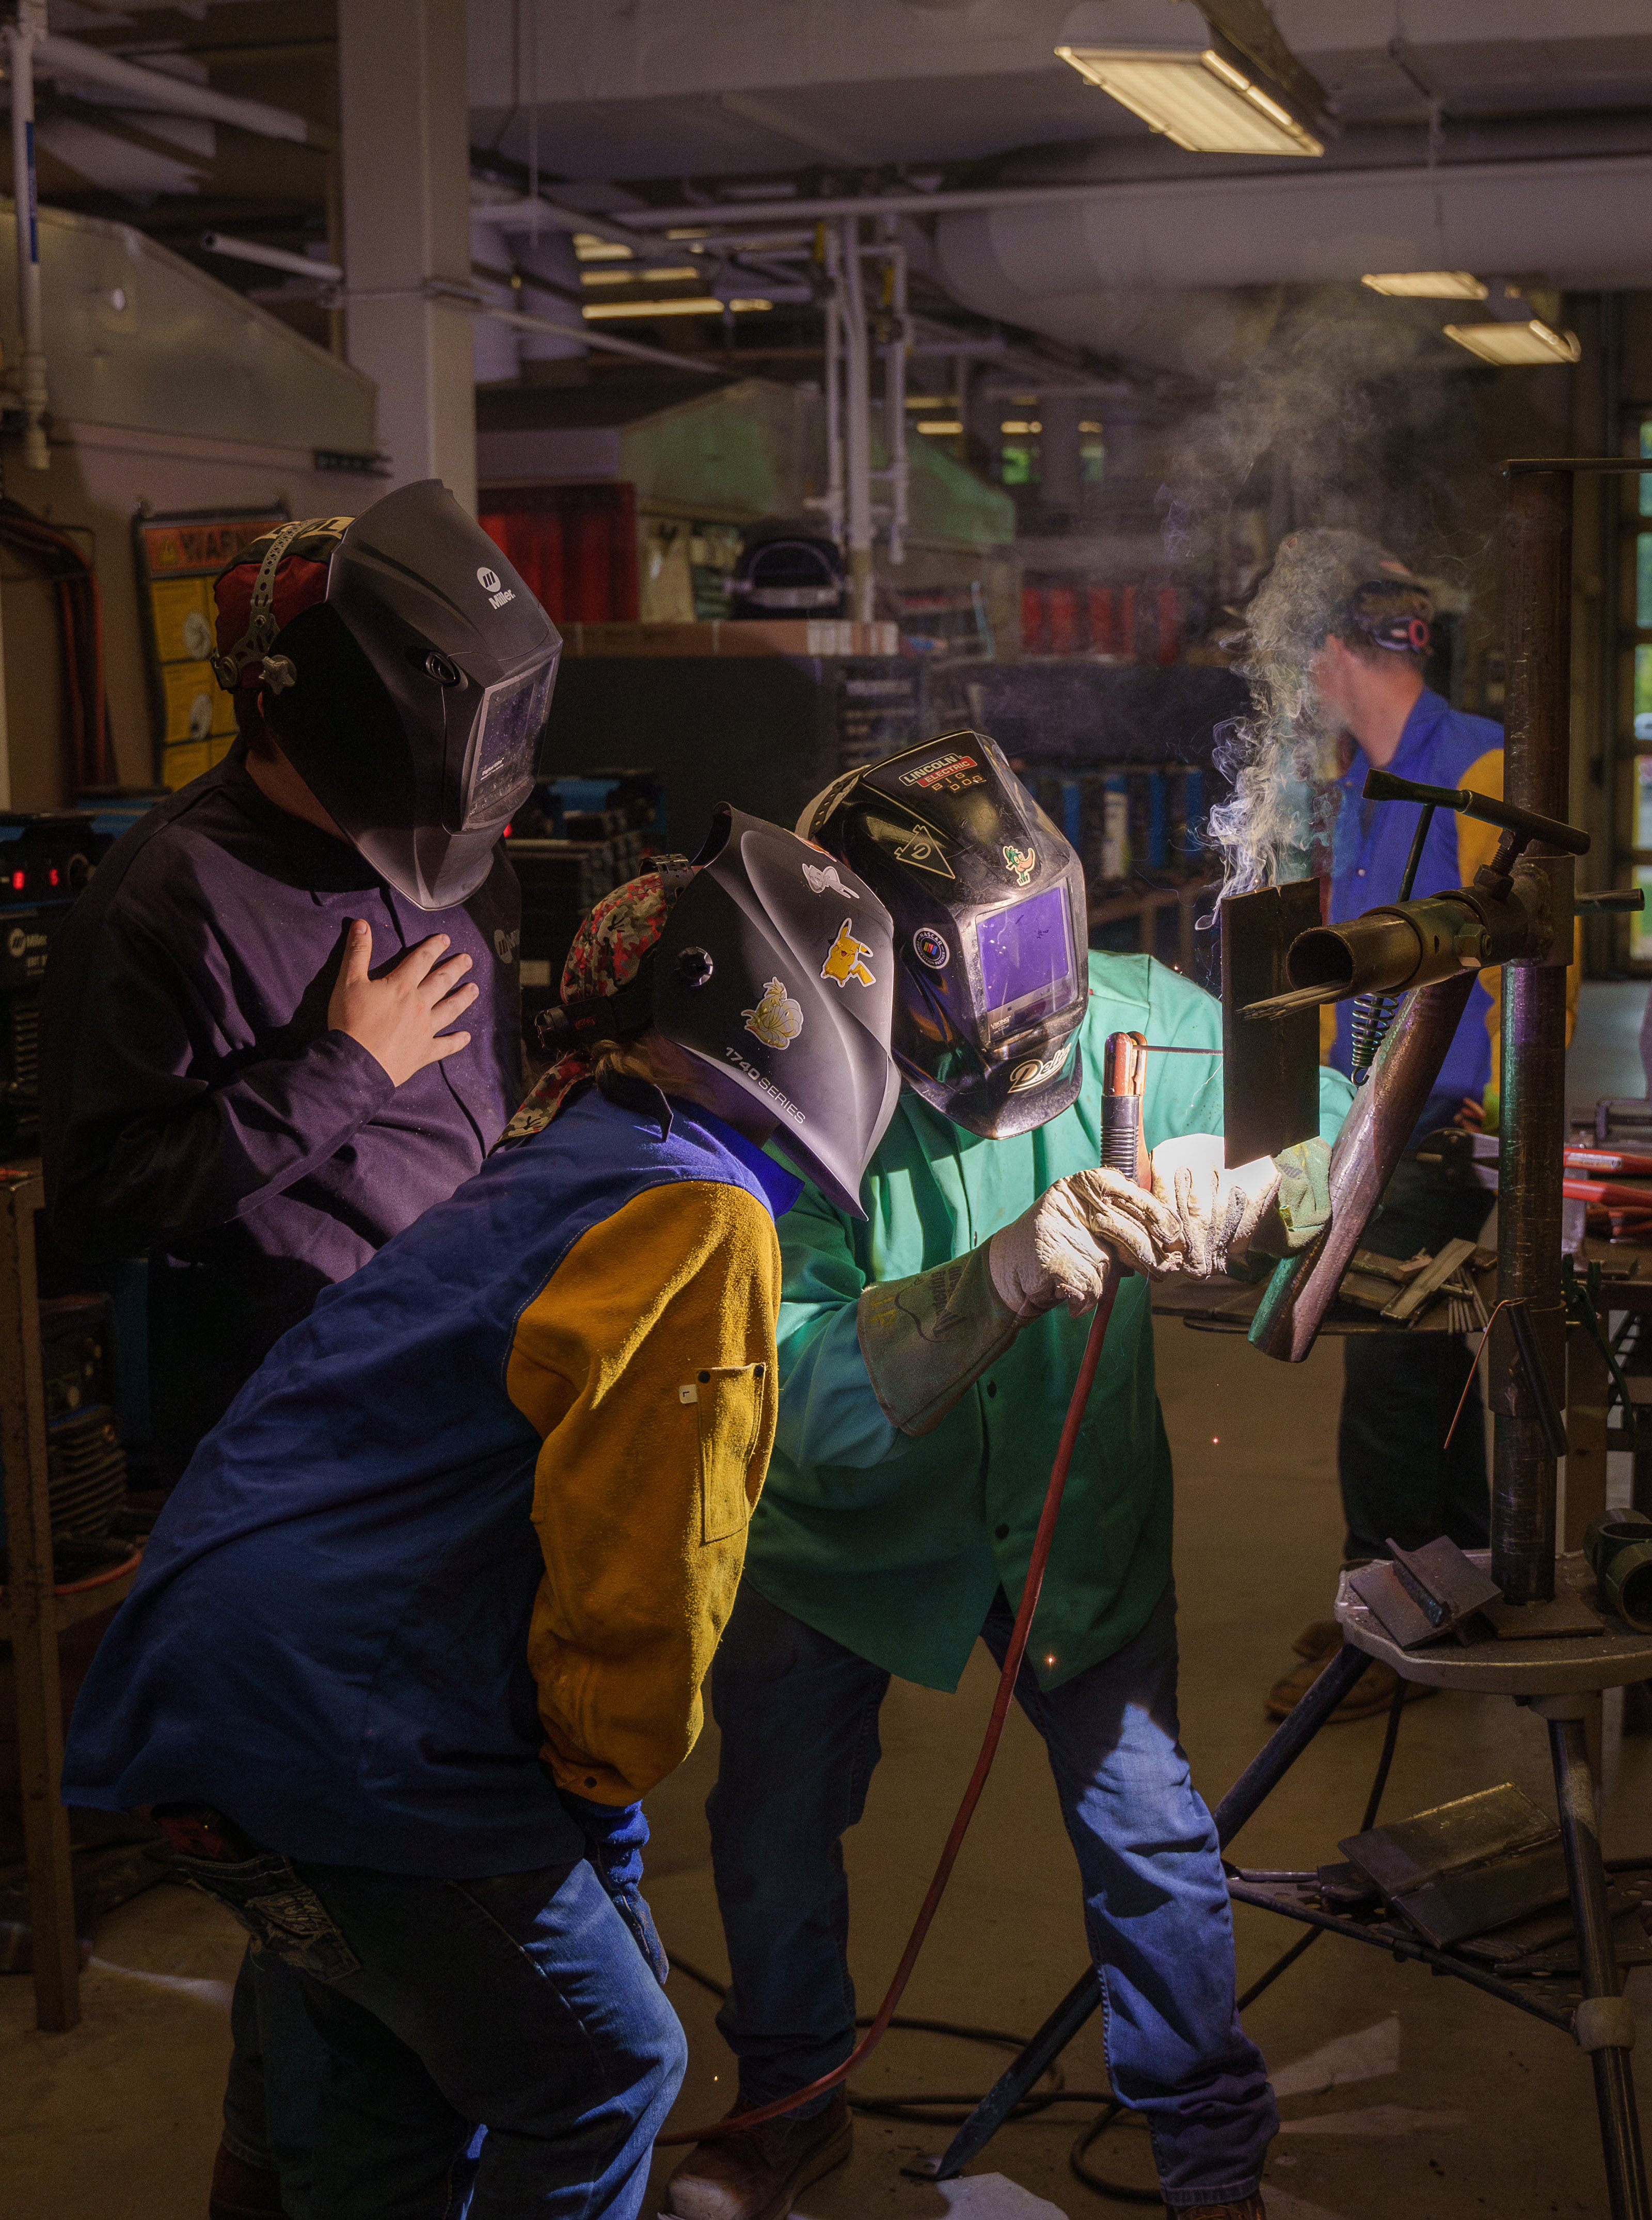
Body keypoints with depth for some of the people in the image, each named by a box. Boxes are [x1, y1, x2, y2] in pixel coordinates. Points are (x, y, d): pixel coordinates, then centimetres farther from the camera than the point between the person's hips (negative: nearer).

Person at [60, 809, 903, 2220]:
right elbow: (645, 1547, -19)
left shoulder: (568, 1172, 19)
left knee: (410, 2076, 26)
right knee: (601, 2084, 8)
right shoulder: (698, 1217, -13)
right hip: (354, 1742, -10)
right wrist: (610, 1781, -5)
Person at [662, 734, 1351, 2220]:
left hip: (1076, 1506, 1)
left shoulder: (1137, 1024, -23)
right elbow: (805, 1399, -38)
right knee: (774, 1818, 11)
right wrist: (995, 1283, -55)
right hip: (845, 1525, -1)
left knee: (1148, 1829, 3)